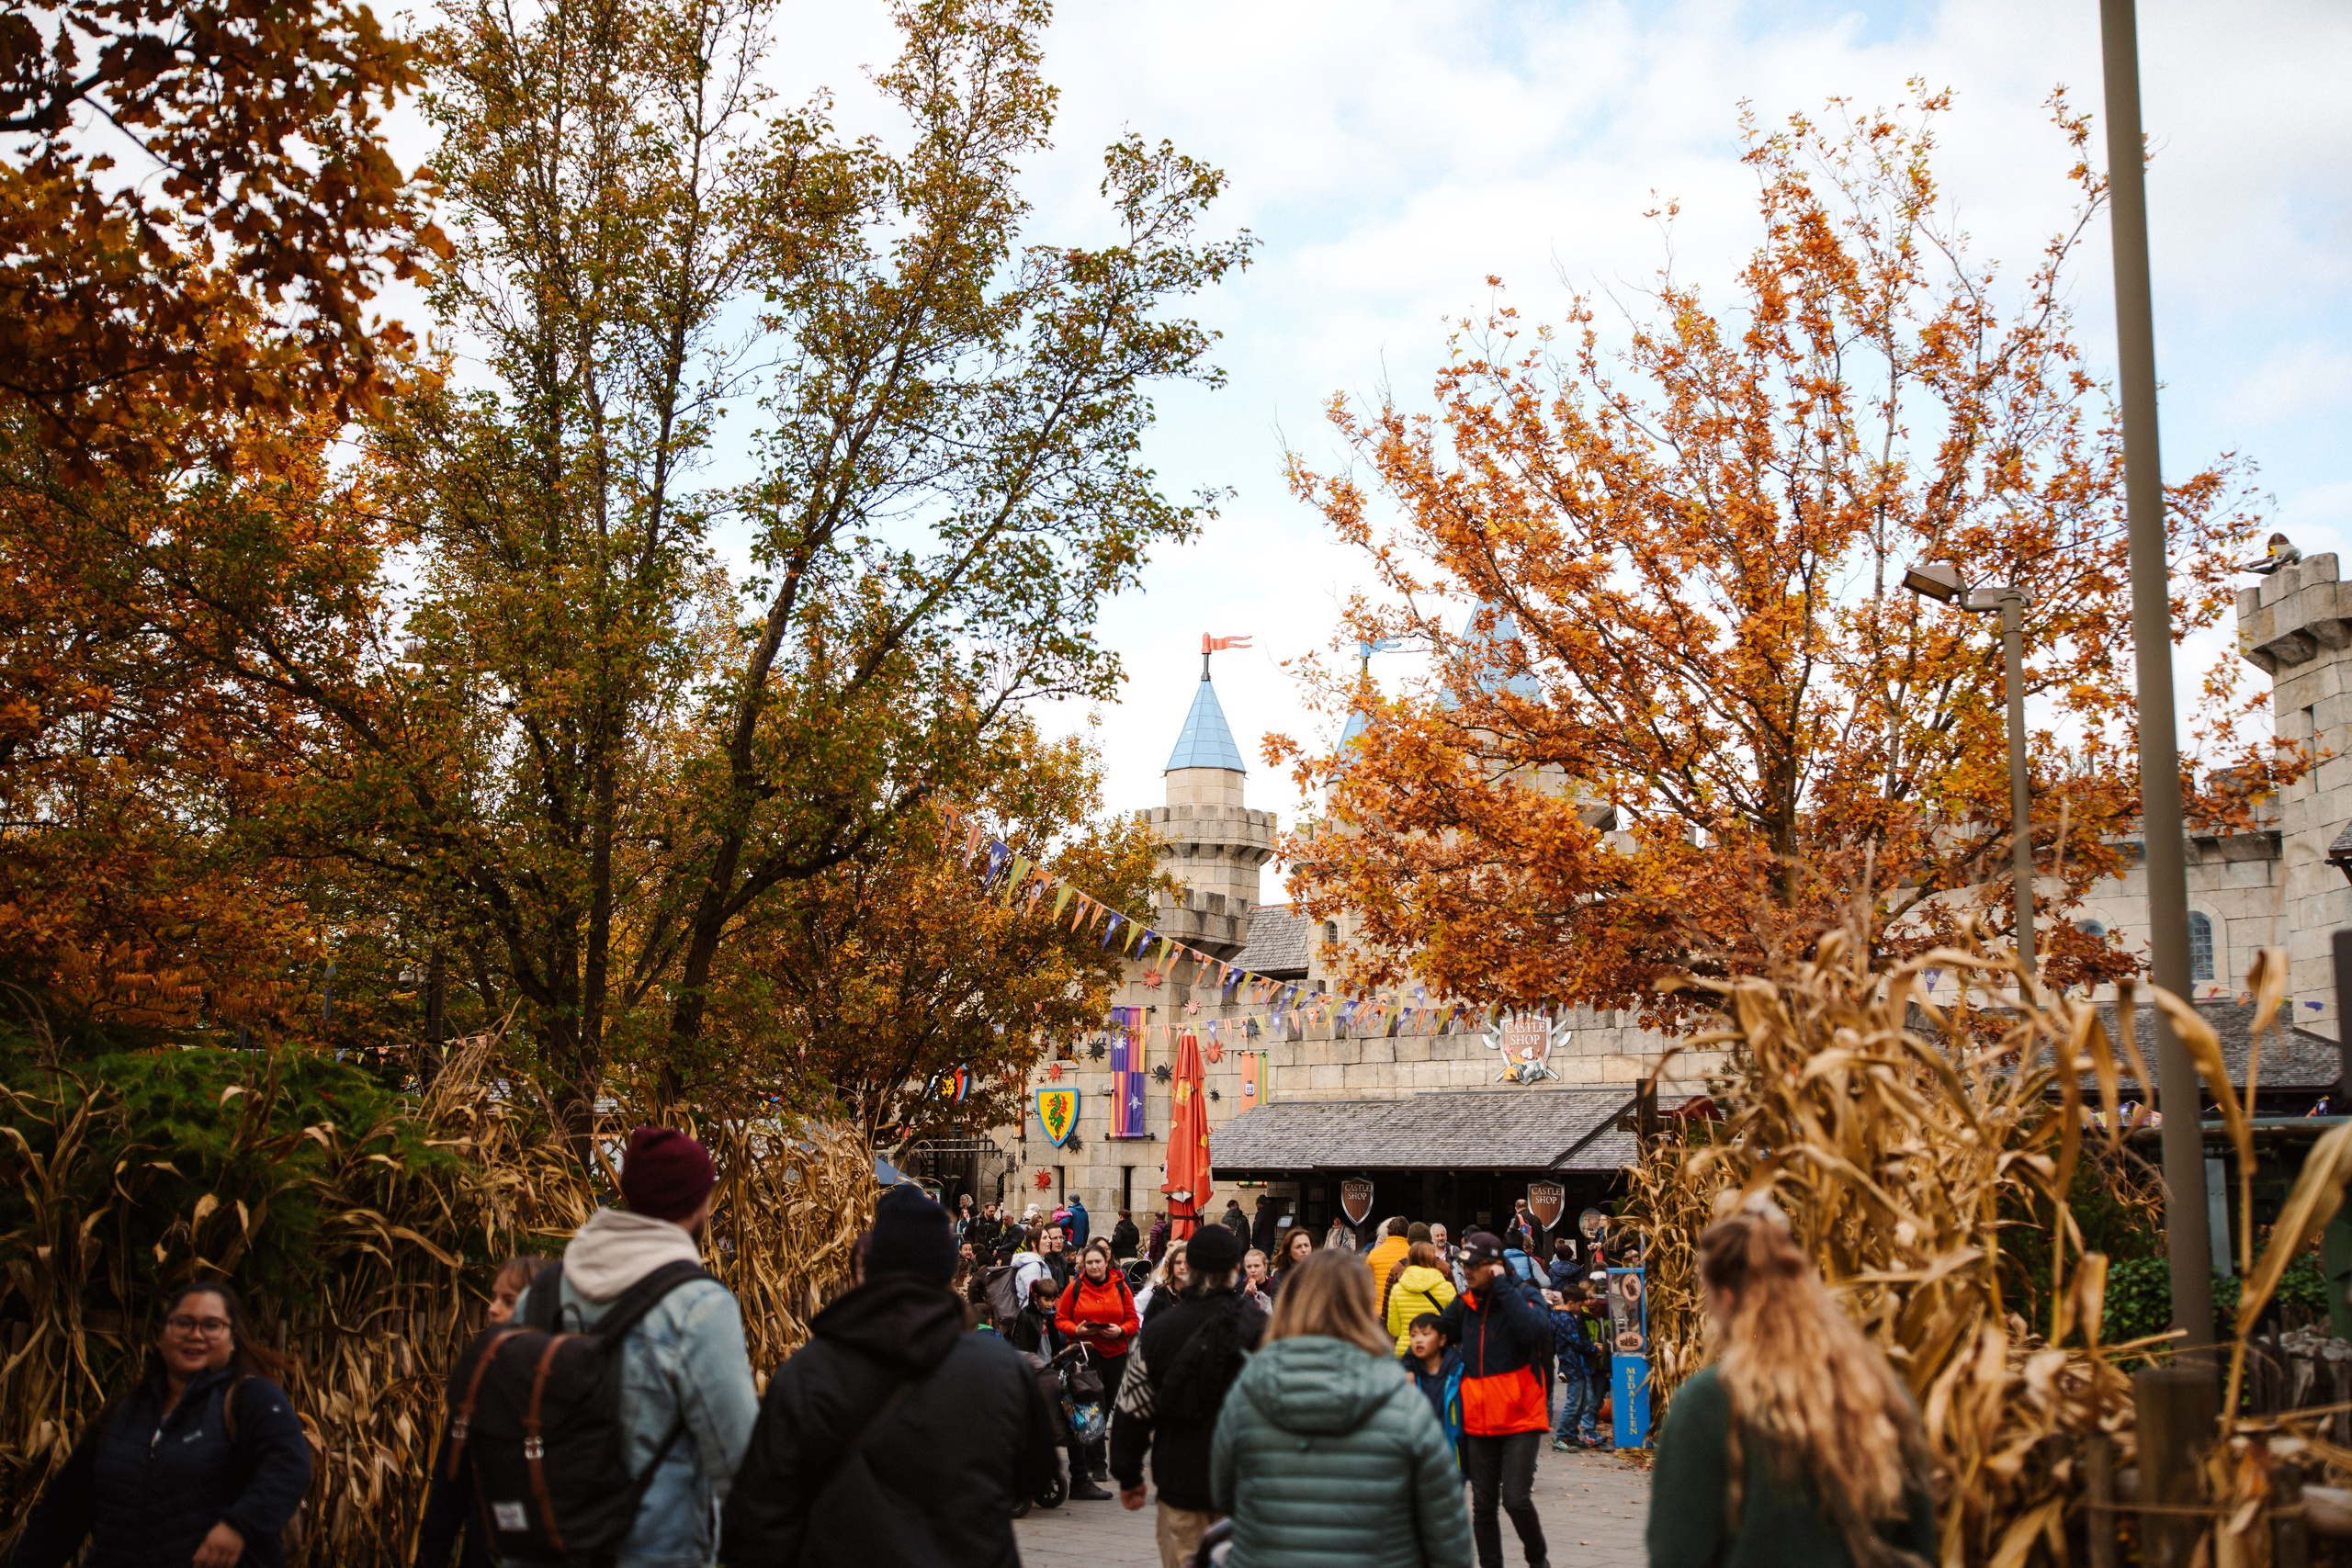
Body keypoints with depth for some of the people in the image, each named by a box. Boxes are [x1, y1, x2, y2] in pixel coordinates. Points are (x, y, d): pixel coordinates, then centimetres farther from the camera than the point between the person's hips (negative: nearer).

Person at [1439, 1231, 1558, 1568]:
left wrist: (1502, 1286, -23)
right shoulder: (1464, 1304, 8)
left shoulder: (1525, 1297, -7)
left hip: (1521, 1416, -5)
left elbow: (1534, 1330, -27)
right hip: (1478, 1421, 5)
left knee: (1515, 1499, -11)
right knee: (1483, 1505, 8)